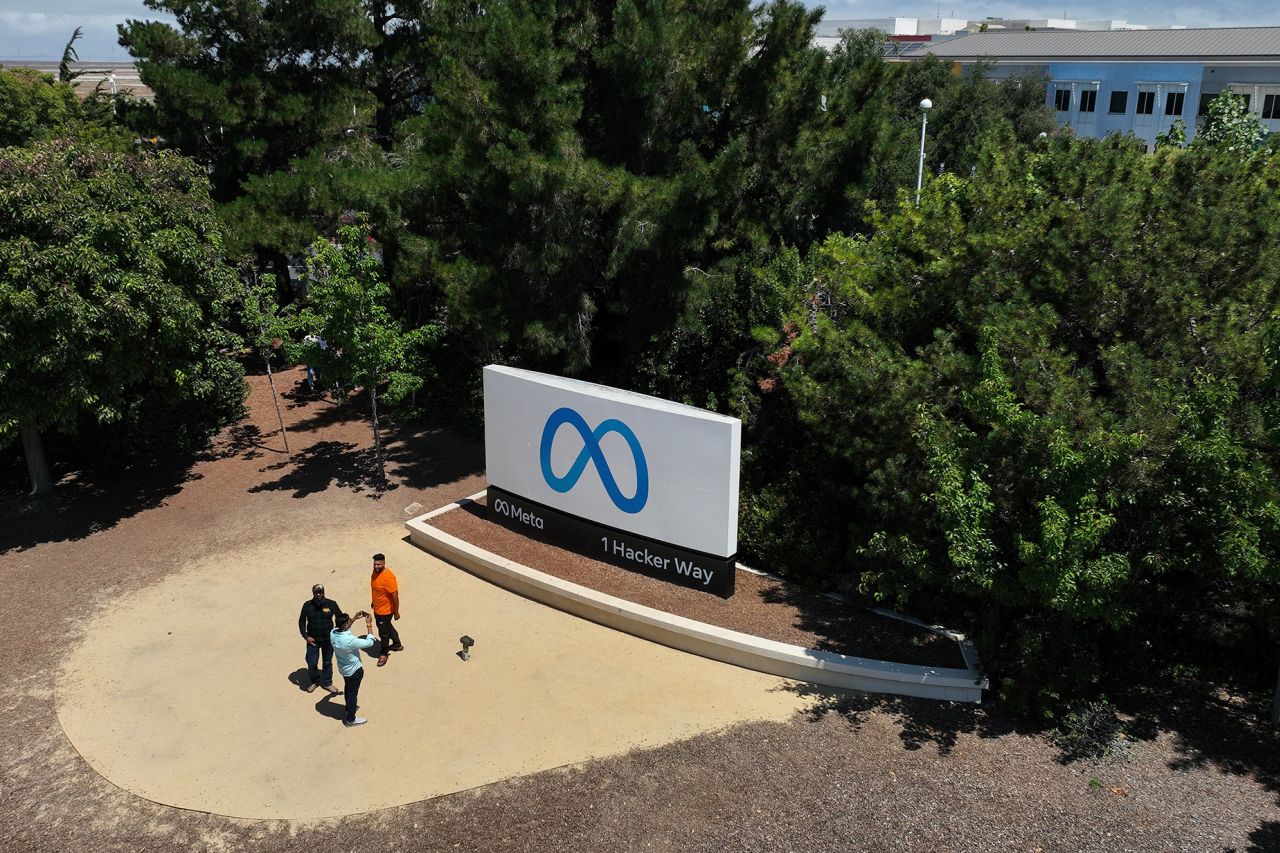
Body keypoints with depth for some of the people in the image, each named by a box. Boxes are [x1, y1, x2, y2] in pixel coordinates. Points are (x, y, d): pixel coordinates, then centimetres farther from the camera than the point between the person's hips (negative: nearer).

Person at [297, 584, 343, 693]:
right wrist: (305, 636, -6)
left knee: (328, 662, 14)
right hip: (312, 639, 0)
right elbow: (301, 621, 1)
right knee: (311, 663, 2)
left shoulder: (331, 604, -12)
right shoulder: (307, 605, -11)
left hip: (328, 639, 0)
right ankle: (315, 681, 30)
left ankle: (327, 683, 33)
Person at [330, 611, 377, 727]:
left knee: (347, 688, 31)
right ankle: (350, 719, 31)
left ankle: (349, 707, 55)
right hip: (354, 670, -7)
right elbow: (370, 643, -26)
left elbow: (342, 628, 7)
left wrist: (354, 619, 2)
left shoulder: (333, 633, -19)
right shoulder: (350, 640, -40)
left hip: (343, 668, 7)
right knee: (353, 693, 14)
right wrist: (369, 626, -20)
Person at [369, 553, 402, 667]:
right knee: (387, 627, 27)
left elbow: (395, 595, -25)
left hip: (385, 610, -8)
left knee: (383, 633, 9)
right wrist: (373, 601, 22)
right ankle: (397, 645, 48)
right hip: (377, 608, 8)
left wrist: (396, 612, -18)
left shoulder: (388, 577, -32)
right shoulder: (375, 572, -6)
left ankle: (384, 653, 31)